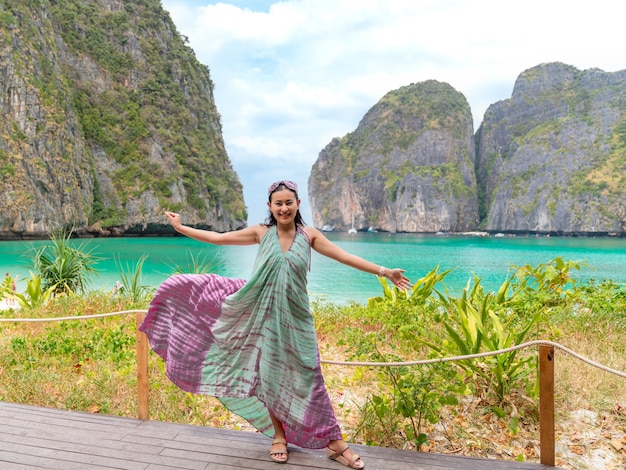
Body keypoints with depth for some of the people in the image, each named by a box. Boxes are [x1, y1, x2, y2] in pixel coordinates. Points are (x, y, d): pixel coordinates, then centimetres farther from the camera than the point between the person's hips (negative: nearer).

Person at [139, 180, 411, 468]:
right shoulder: (261, 233, -1)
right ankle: (279, 436, 30)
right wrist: (180, 227, 8)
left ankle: (334, 443, 15)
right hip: (263, 313, 1)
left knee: (305, 378, 2)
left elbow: (345, 257, -2)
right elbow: (217, 238, 5)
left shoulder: (309, 235, -1)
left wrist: (383, 271, -5)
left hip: (294, 317, -1)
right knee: (268, 375, 10)